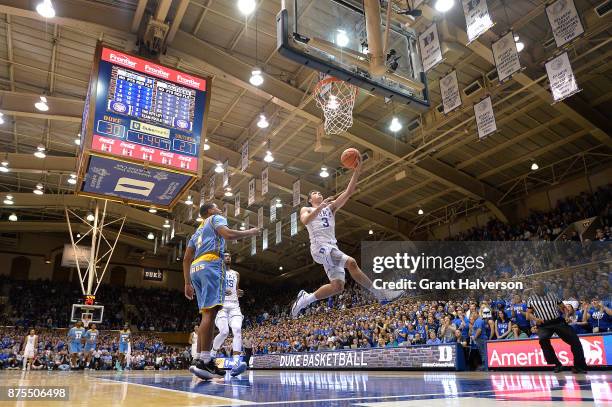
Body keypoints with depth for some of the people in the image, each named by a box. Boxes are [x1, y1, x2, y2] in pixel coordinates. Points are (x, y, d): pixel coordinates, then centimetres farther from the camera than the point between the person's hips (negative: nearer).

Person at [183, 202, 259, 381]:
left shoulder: (197, 232, 34)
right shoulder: (216, 218, 12)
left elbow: (186, 259, 27)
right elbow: (228, 234, -10)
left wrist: (187, 283, 25)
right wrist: (249, 232, 5)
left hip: (196, 268, 9)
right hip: (211, 265, -9)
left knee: (207, 313, 8)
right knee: (211, 312, -16)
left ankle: (204, 362, 6)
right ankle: (203, 362, -24)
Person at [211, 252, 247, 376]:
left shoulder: (236, 274, 20)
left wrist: (238, 292, 3)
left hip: (234, 305, 3)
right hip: (221, 304, -3)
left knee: (237, 330, -20)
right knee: (224, 332, -19)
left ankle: (236, 363, -31)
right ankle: (212, 352, 13)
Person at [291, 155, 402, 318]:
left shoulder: (330, 207, 27)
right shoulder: (306, 210, 17)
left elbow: (348, 192, 15)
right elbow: (305, 221, -10)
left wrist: (357, 170, 5)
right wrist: (320, 207, -19)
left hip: (332, 247, 7)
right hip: (320, 246, -6)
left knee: (338, 285, -6)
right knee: (351, 263, -25)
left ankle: (304, 299, 8)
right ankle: (380, 293, -21)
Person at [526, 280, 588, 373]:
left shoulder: (552, 295, 15)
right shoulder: (531, 299, 10)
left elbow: (563, 307, 18)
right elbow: (528, 314, 7)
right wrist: (535, 319, -14)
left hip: (558, 321, 2)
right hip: (544, 325, -2)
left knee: (575, 341, -8)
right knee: (543, 340, -30)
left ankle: (579, 366, 8)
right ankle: (557, 364, -15)